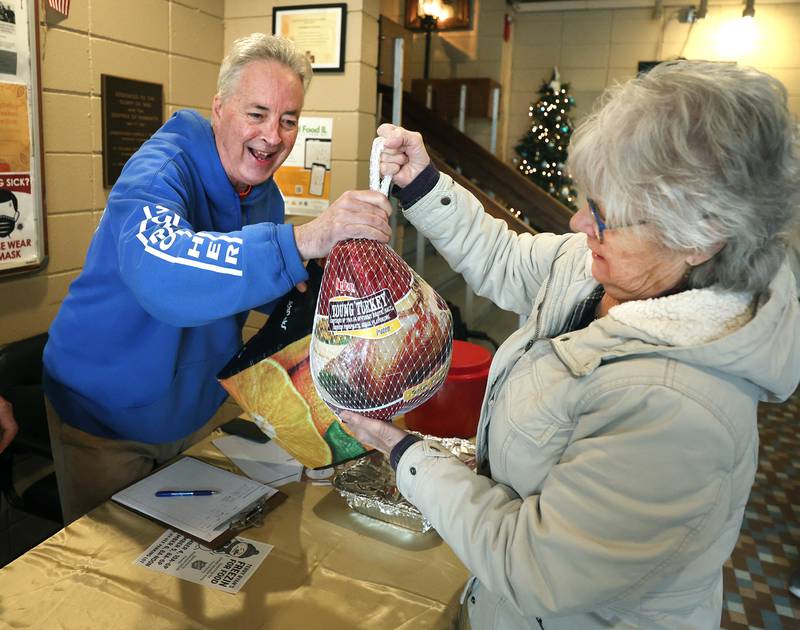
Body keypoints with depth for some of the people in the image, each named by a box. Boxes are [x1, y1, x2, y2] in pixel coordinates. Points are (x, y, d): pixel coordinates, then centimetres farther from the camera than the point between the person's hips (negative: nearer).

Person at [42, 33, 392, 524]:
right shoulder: (161, 170, -27)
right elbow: (160, 274, -48)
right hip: (104, 414, -5)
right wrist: (303, 240, -58)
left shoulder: (266, 197, -4)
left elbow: (266, 291, 8)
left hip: (197, 409, 6)